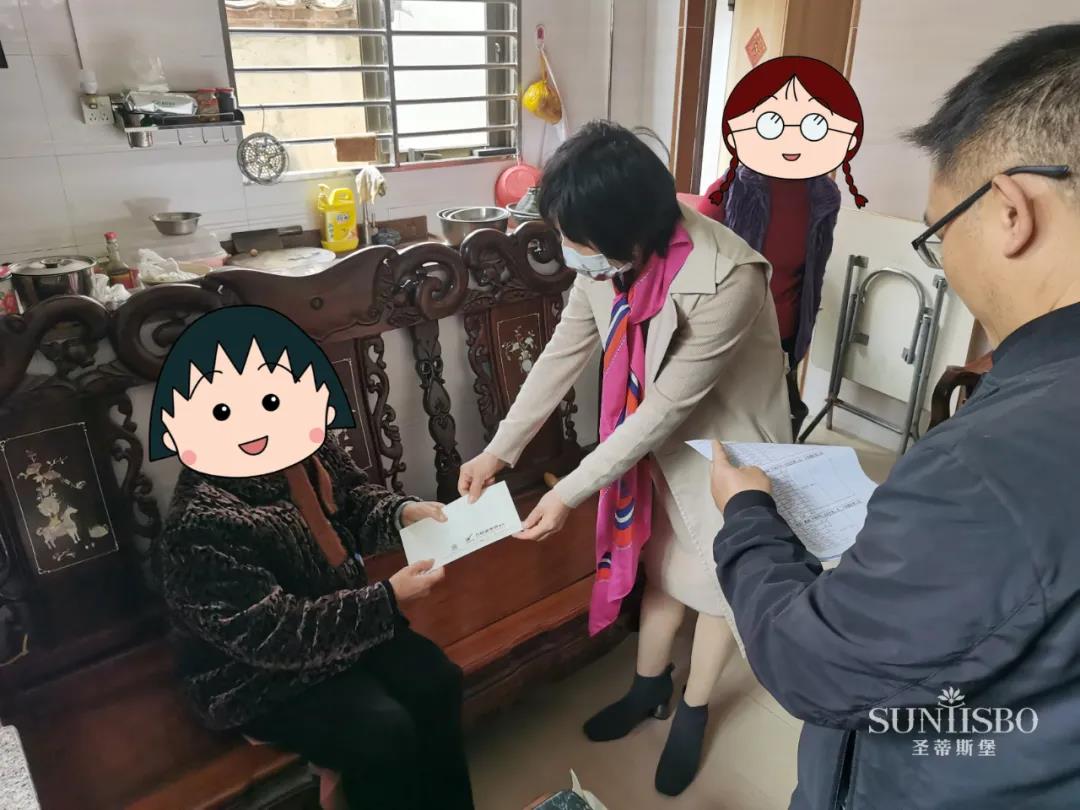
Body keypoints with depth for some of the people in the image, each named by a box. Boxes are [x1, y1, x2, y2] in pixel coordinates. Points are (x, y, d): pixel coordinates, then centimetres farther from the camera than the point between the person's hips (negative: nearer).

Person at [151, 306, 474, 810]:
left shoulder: (309, 452, -10)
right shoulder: (200, 527, -31)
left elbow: (355, 501, 8)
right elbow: (278, 634, -31)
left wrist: (402, 512, -14)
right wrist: (388, 599, -29)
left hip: (343, 624, 7)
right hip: (260, 677, -6)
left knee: (436, 680, -5)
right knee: (383, 731, -20)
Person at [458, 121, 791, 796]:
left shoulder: (725, 280, -36)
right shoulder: (609, 258, -15)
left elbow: (667, 407, -30)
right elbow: (562, 357, -5)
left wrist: (571, 492, -24)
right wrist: (499, 450, -5)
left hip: (727, 444, -5)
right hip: (660, 437, 6)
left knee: (717, 580, 14)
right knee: (660, 568, 21)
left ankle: (694, 710, 38)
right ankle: (649, 686, 44)